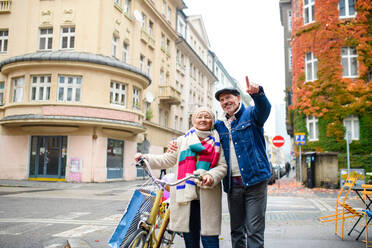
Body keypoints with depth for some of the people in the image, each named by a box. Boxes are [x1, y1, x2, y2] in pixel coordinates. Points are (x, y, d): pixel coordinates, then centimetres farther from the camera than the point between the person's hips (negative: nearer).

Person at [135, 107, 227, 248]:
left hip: (208, 194, -2)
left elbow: (222, 166, 4)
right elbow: (168, 160, 16)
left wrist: (212, 176, -16)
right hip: (185, 193, 2)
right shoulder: (183, 140, 16)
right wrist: (145, 158, 6)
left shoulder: (217, 141, 11)